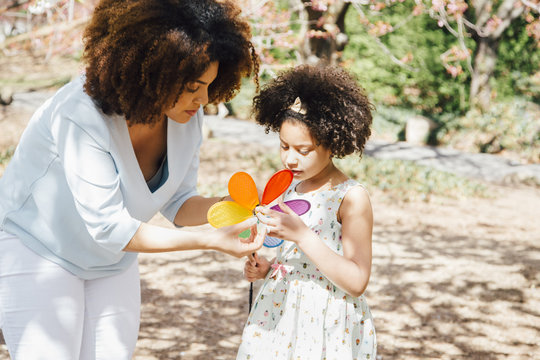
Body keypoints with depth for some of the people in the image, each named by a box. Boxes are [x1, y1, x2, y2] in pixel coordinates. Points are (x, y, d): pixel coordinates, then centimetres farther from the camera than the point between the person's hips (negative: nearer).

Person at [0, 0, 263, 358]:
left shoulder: (187, 115, -14)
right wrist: (212, 241, -39)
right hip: (35, 247, -6)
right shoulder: (82, 116, -35)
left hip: (111, 261, 6)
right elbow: (109, 228, -35)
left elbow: (178, 202, -5)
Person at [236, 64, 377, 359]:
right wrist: (267, 268, 0)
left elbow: (356, 283, -21)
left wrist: (301, 234, -26)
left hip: (326, 327, -6)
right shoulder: (291, 188, 7)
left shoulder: (351, 198, -15)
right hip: (278, 314, 7)